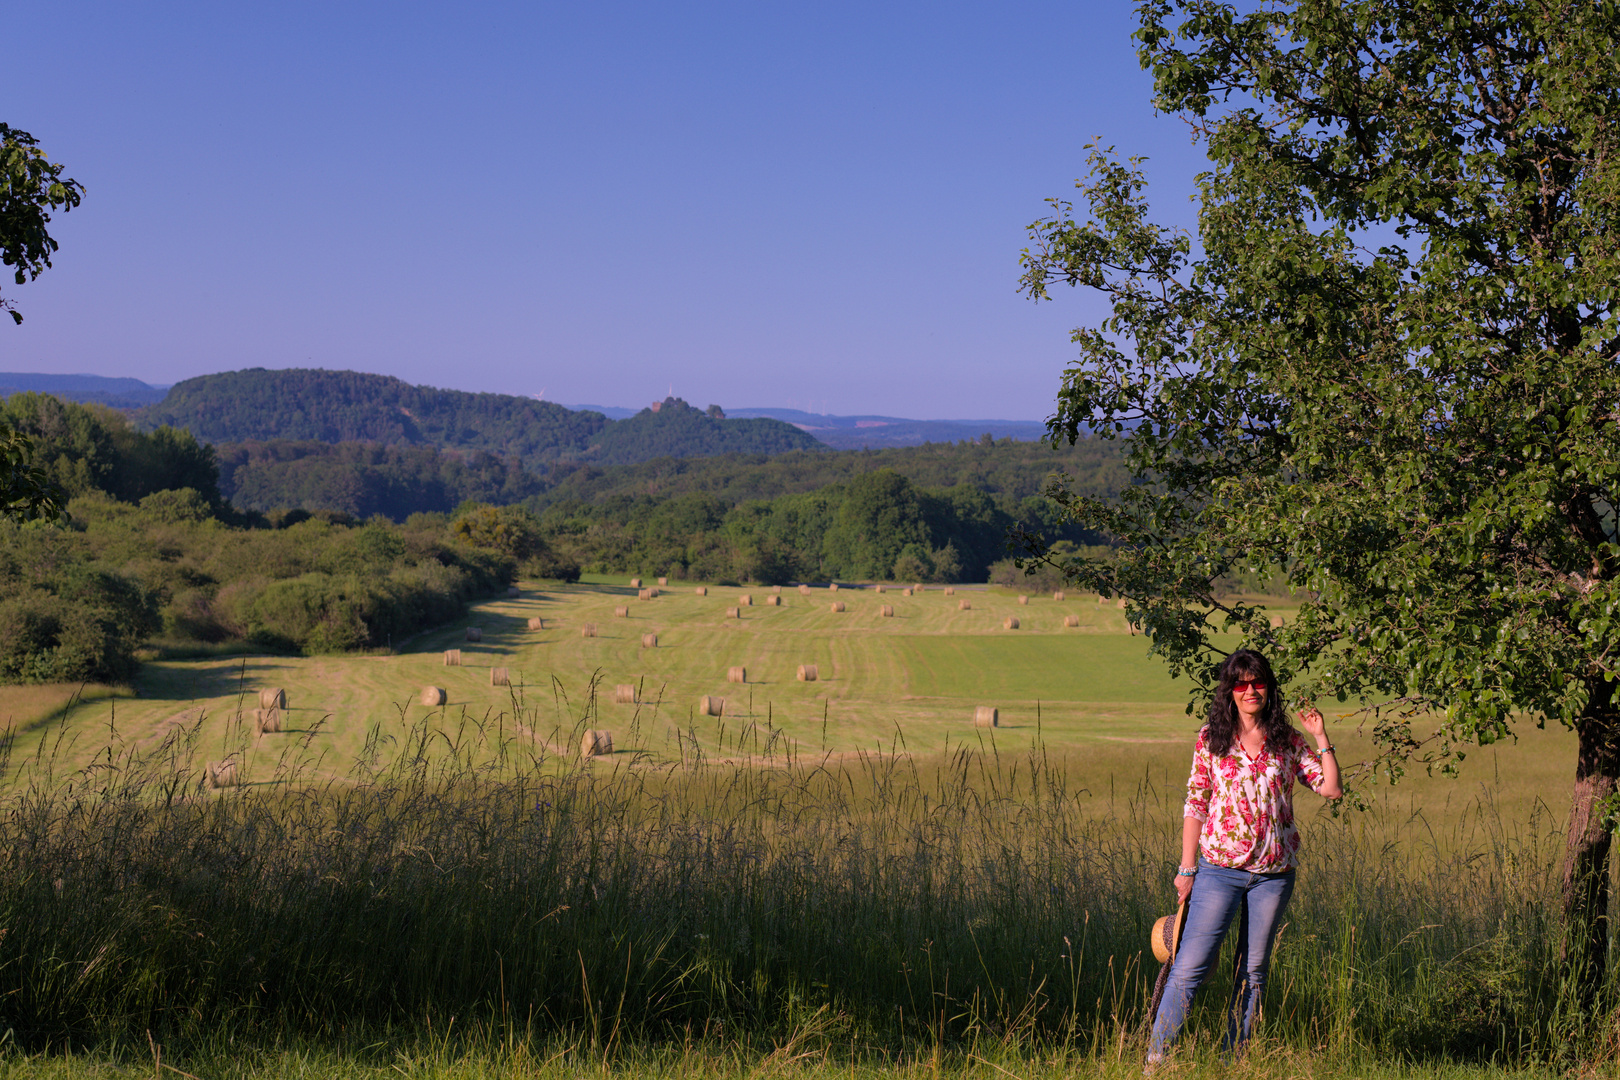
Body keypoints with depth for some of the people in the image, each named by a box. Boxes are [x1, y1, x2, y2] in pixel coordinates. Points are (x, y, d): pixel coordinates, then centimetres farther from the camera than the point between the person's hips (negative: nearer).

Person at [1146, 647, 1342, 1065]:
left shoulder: (1287, 741, 5)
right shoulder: (1210, 739, 1)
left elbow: (1332, 788, 2)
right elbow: (1195, 805, 2)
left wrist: (1320, 737, -5)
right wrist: (1187, 868, 0)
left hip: (1274, 873, 2)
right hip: (1220, 868, -2)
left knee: (1253, 971, 9)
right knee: (1190, 966, -7)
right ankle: (1155, 1059, -2)